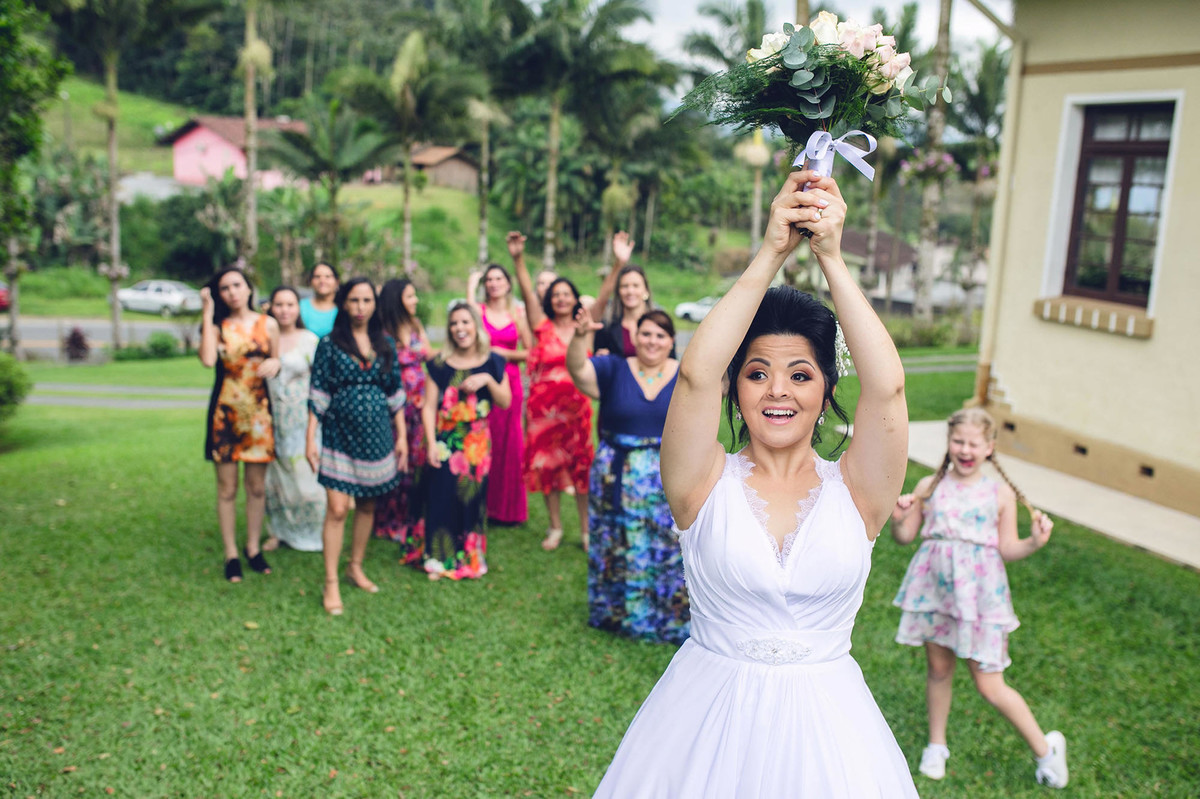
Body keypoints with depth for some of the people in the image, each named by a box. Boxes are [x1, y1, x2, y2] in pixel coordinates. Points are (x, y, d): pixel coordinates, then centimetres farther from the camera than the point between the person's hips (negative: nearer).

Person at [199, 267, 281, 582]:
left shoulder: (268, 325, 4)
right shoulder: (217, 326, -1)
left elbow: (276, 360, 15)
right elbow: (208, 359, -20)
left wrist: (274, 364, -10)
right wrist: (207, 313, -13)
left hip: (258, 411, 2)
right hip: (225, 411, -1)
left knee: (257, 486, 8)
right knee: (227, 488, 4)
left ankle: (253, 547, 24)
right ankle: (231, 554, 15)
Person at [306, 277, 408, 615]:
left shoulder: (385, 344, 6)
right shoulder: (329, 344, -3)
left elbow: (395, 393, 9)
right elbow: (317, 395, -3)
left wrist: (402, 436, 7)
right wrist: (310, 438, -7)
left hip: (376, 435, 3)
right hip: (340, 434, -3)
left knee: (367, 505, 12)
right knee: (337, 509, -8)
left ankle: (356, 567, 29)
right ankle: (331, 584, 0)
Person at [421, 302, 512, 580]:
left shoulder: (492, 363, 3)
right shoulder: (440, 364, 0)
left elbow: (505, 402, 0)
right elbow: (429, 406, -2)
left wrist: (487, 379, -15)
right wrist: (431, 442, -11)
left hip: (477, 442, 1)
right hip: (445, 440, -1)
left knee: (473, 496, 4)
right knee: (442, 497, -2)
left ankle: (470, 558, 19)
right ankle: (439, 559, 12)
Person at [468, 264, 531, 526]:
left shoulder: (518, 315, 8)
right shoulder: (479, 310, 4)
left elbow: (529, 352, 8)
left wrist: (505, 353, -7)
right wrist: (471, 287, -14)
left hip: (509, 382, 2)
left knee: (509, 442, 4)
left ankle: (508, 507, 16)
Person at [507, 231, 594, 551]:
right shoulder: (542, 326, 2)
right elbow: (527, 294, -11)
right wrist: (518, 259, -24)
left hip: (576, 407, 0)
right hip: (544, 407, 0)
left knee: (582, 465, 2)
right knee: (547, 465, 6)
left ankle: (586, 530, 13)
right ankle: (555, 528, 20)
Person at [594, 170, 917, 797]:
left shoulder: (855, 490, -5)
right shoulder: (707, 484, -7)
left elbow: (886, 386, -20)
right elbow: (695, 374, -22)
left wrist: (831, 257, -21)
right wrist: (771, 252, -22)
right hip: (707, 721, 0)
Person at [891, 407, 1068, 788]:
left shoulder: (1001, 493, -4)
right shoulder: (930, 487, 0)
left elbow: (1007, 549, 0)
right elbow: (905, 537, 6)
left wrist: (1035, 541, -18)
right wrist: (898, 518, -15)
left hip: (979, 591, -2)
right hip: (935, 587, 2)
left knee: (989, 686, 1)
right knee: (939, 670, 15)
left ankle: (1046, 748, 25)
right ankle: (936, 745, 37)